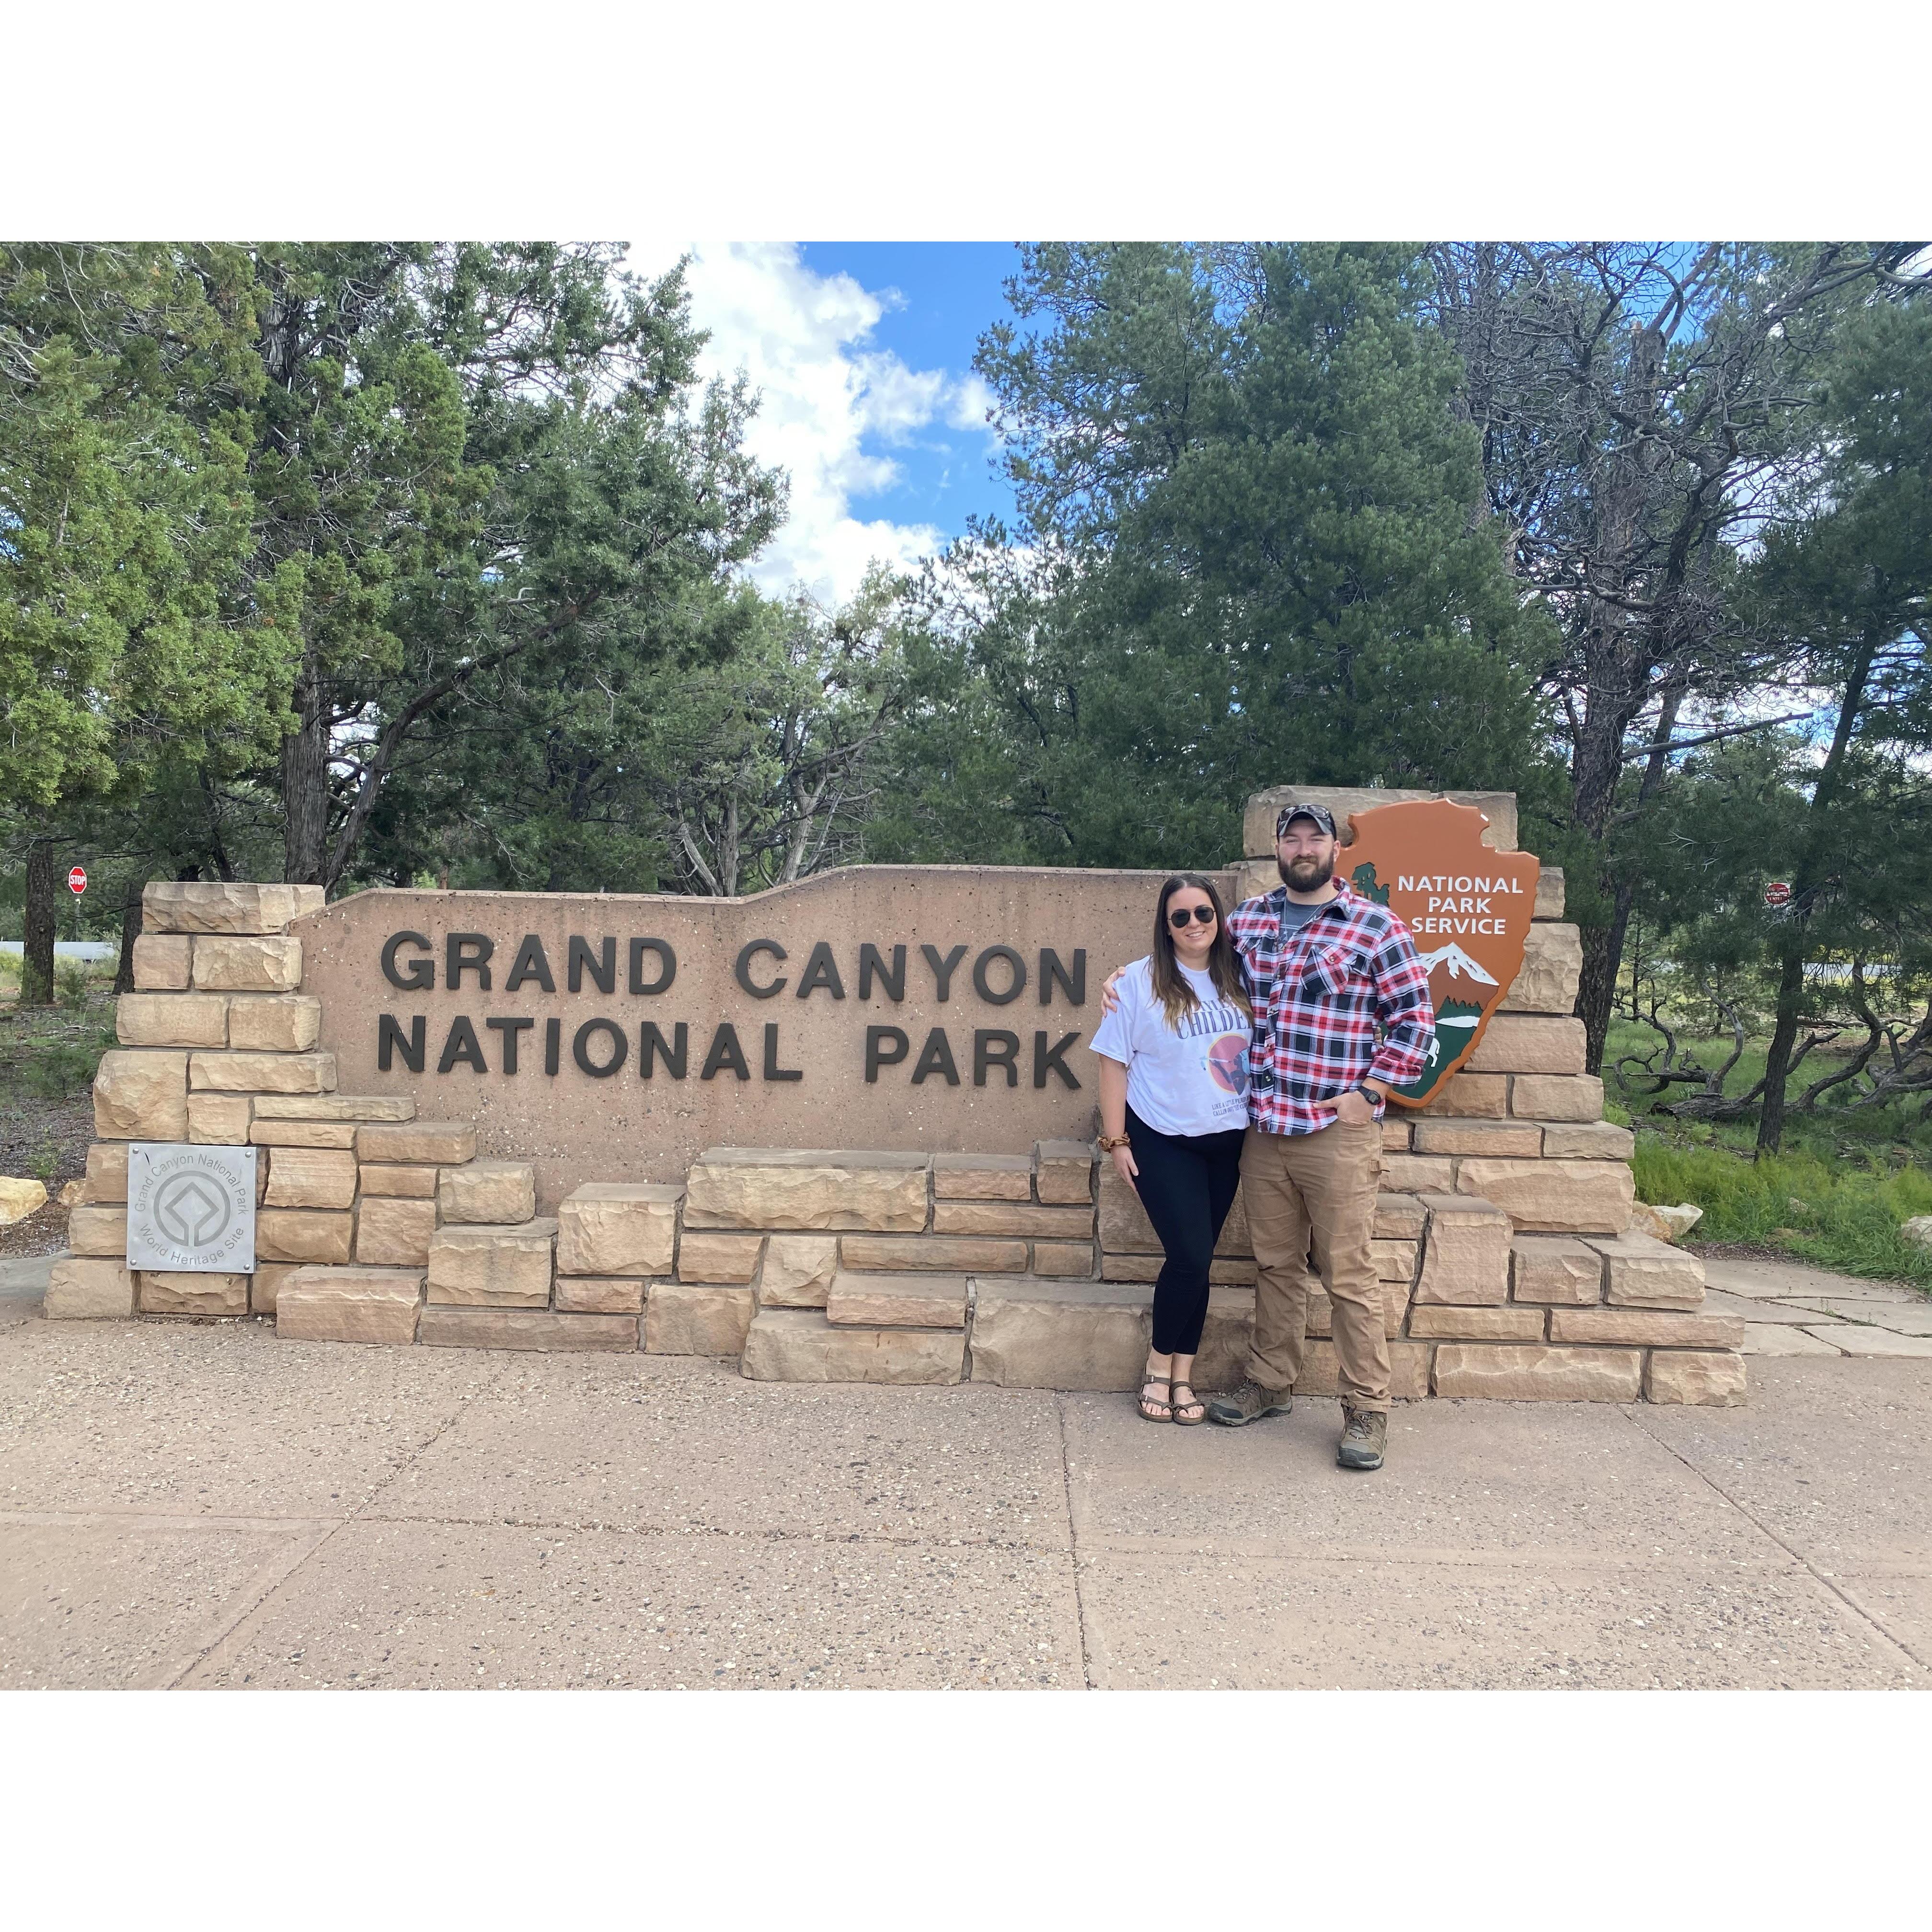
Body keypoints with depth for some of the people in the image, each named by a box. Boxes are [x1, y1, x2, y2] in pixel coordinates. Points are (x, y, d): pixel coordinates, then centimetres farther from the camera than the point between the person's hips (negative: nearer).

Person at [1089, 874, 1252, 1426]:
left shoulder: (1239, 979, 4)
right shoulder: (1141, 981, -8)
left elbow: (1258, 1053, 13)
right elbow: (1114, 1061, -6)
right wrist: (1115, 1140, -8)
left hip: (1225, 1141, 4)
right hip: (1162, 1141, -4)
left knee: (1198, 1260, 8)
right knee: (1190, 1256, -9)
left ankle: (1183, 1376, 19)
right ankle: (1159, 1368, 12)